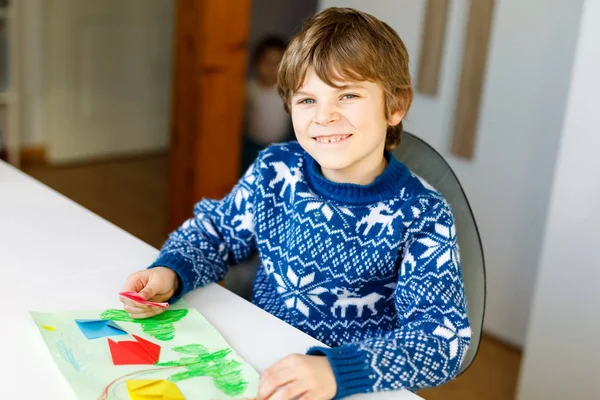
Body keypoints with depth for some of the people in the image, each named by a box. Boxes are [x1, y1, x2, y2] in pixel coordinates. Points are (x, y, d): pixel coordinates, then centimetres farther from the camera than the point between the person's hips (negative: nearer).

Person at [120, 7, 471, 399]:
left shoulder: (422, 216, -12)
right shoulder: (275, 170, -2)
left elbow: (443, 336, -20)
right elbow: (214, 232, 12)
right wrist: (170, 272, -9)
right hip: (254, 361, 3)